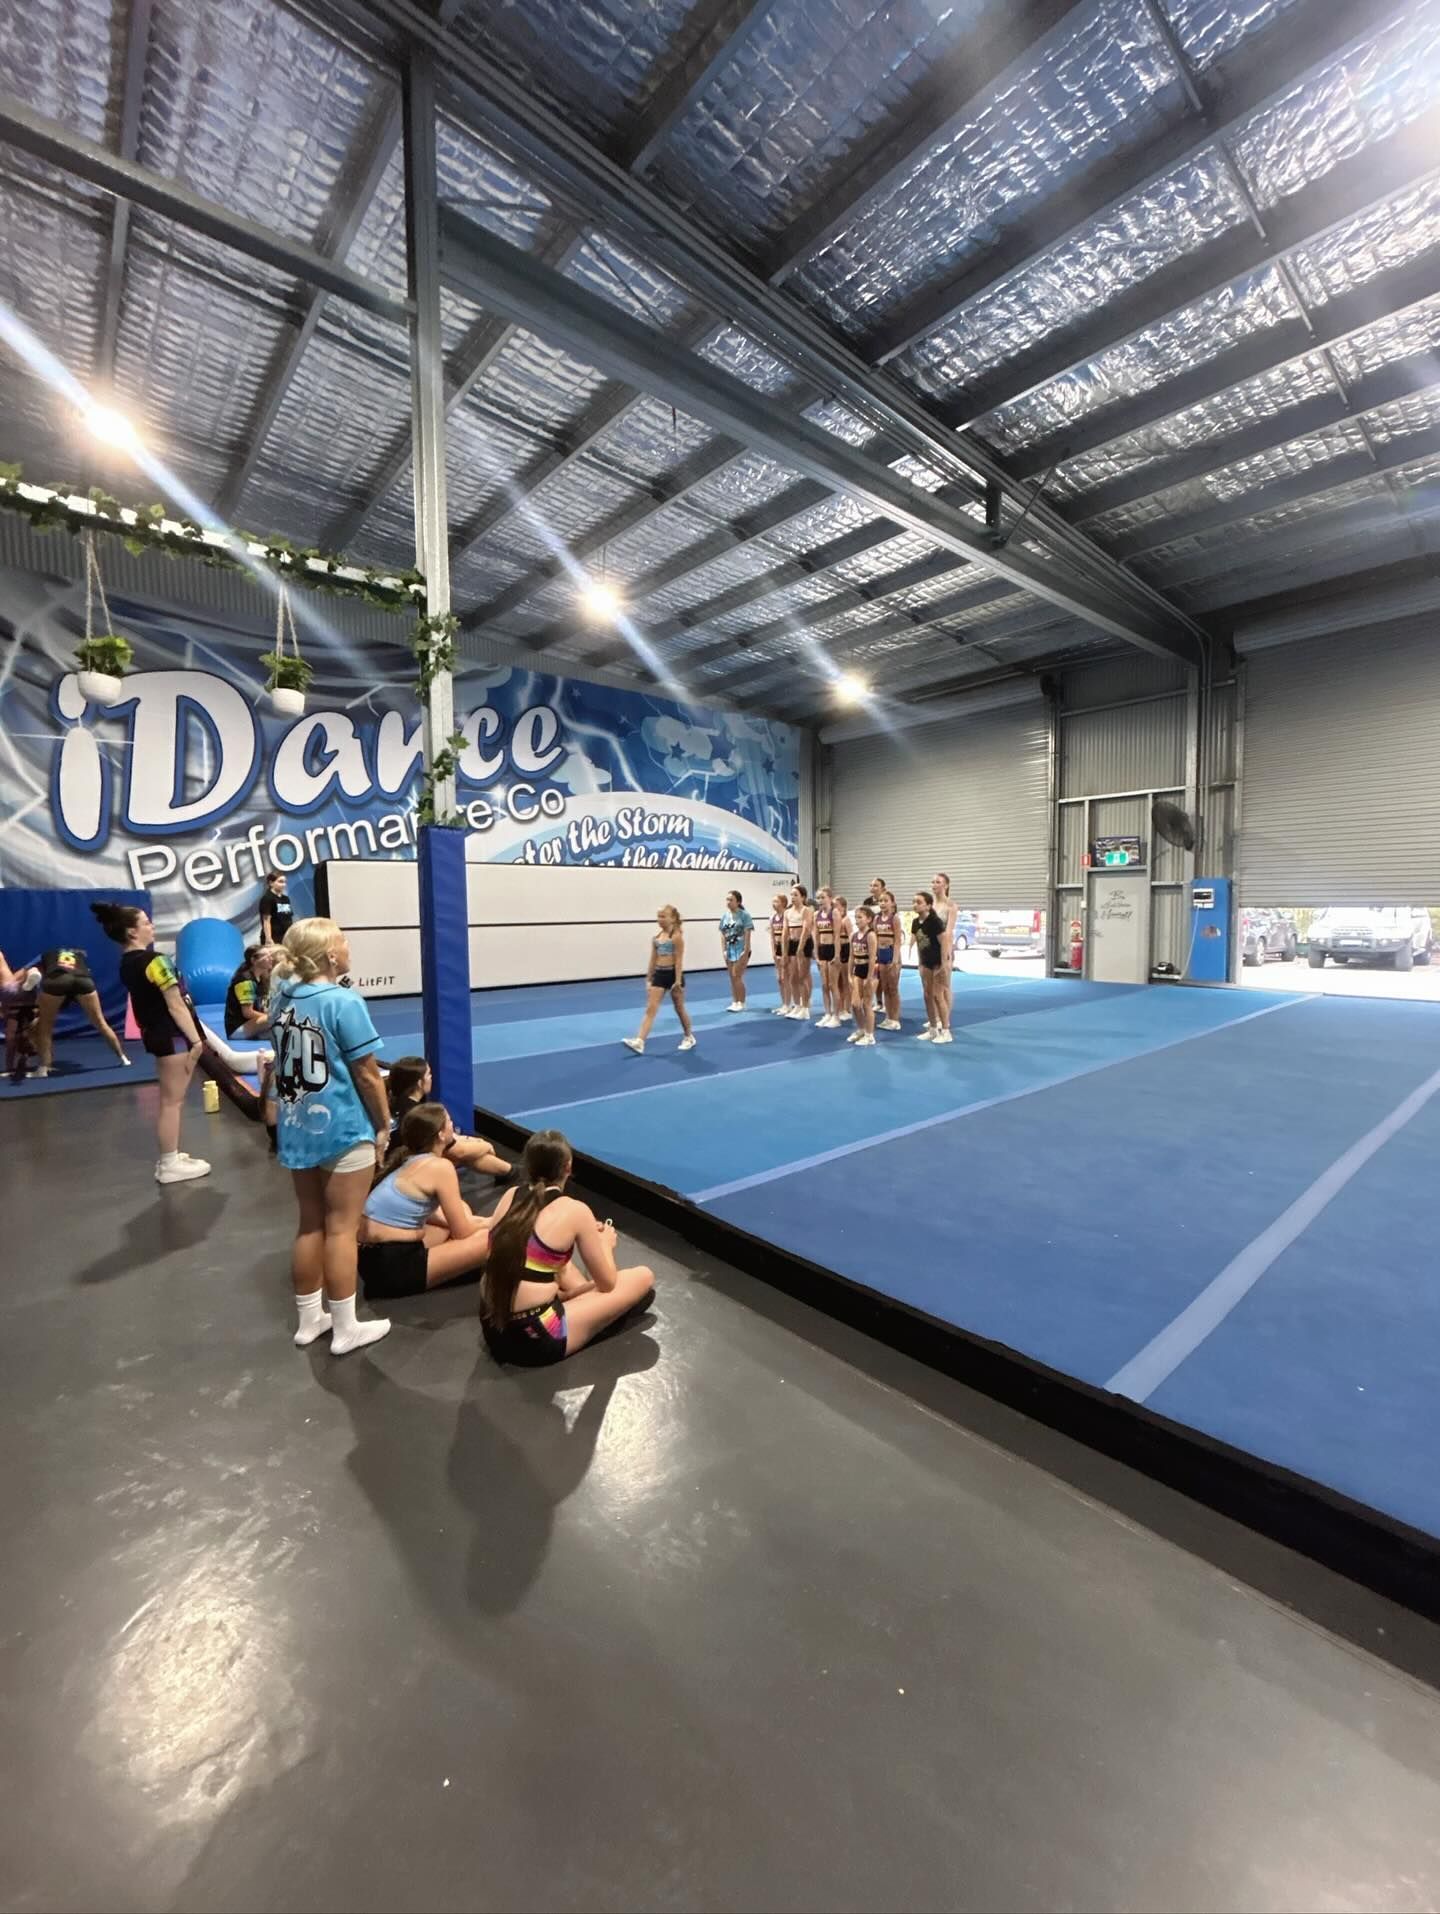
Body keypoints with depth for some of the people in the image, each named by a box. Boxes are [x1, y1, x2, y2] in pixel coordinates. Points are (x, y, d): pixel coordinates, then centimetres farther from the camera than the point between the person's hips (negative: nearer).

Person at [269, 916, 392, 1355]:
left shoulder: (282, 997, 3)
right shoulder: (343, 1002, -19)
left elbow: (285, 1062, 15)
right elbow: (367, 1075, -15)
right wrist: (384, 1125, -5)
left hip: (297, 1129, 7)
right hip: (342, 1131, -7)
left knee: (309, 1225, 18)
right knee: (341, 1228, 5)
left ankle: (309, 1319, 32)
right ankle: (345, 1329, 18)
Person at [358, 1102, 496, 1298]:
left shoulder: (409, 1160, 11)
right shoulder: (440, 1166, -15)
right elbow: (461, 1232, -8)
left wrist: (471, 1221, 20)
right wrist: (489, 1222, 13)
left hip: (370, 1258, 9)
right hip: (392, 1266, -9)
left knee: (461, 1209, 19)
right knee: (489, 1239, -13)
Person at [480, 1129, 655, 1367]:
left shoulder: (510, 1196, 3)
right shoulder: (575, 1210, -13)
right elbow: (607, 1283, -2)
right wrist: (606, 1243, 19)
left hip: (491, 1328, 7)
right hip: (534, 1339, -6)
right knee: (643, 1278, 4)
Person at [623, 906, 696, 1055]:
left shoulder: (676, 936, -10)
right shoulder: (656, 937, 7)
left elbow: (679, 960, -13)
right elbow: (653, 960, 12)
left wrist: (678, 981, -17)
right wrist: (648, 979, 13)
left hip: (673, 974, -5)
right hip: (659, 974, 5)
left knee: (679, 1008, 10)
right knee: (650, 1009, -5)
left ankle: (689, 1037, 31)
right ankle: (639, 1042, -12)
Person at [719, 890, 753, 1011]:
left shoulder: (744, 915, -10)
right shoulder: (725, 916, 7)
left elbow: (747, 935, -12)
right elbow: (723, 935, 9)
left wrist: (746, 952, -15)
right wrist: (724, 951, 1)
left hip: (741, 950, -6)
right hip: (730, 950, 6)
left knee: (737, 976, -7)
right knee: (732, 978, 9)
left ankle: (741, 1003, 4)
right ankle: (734, 1002, 18)